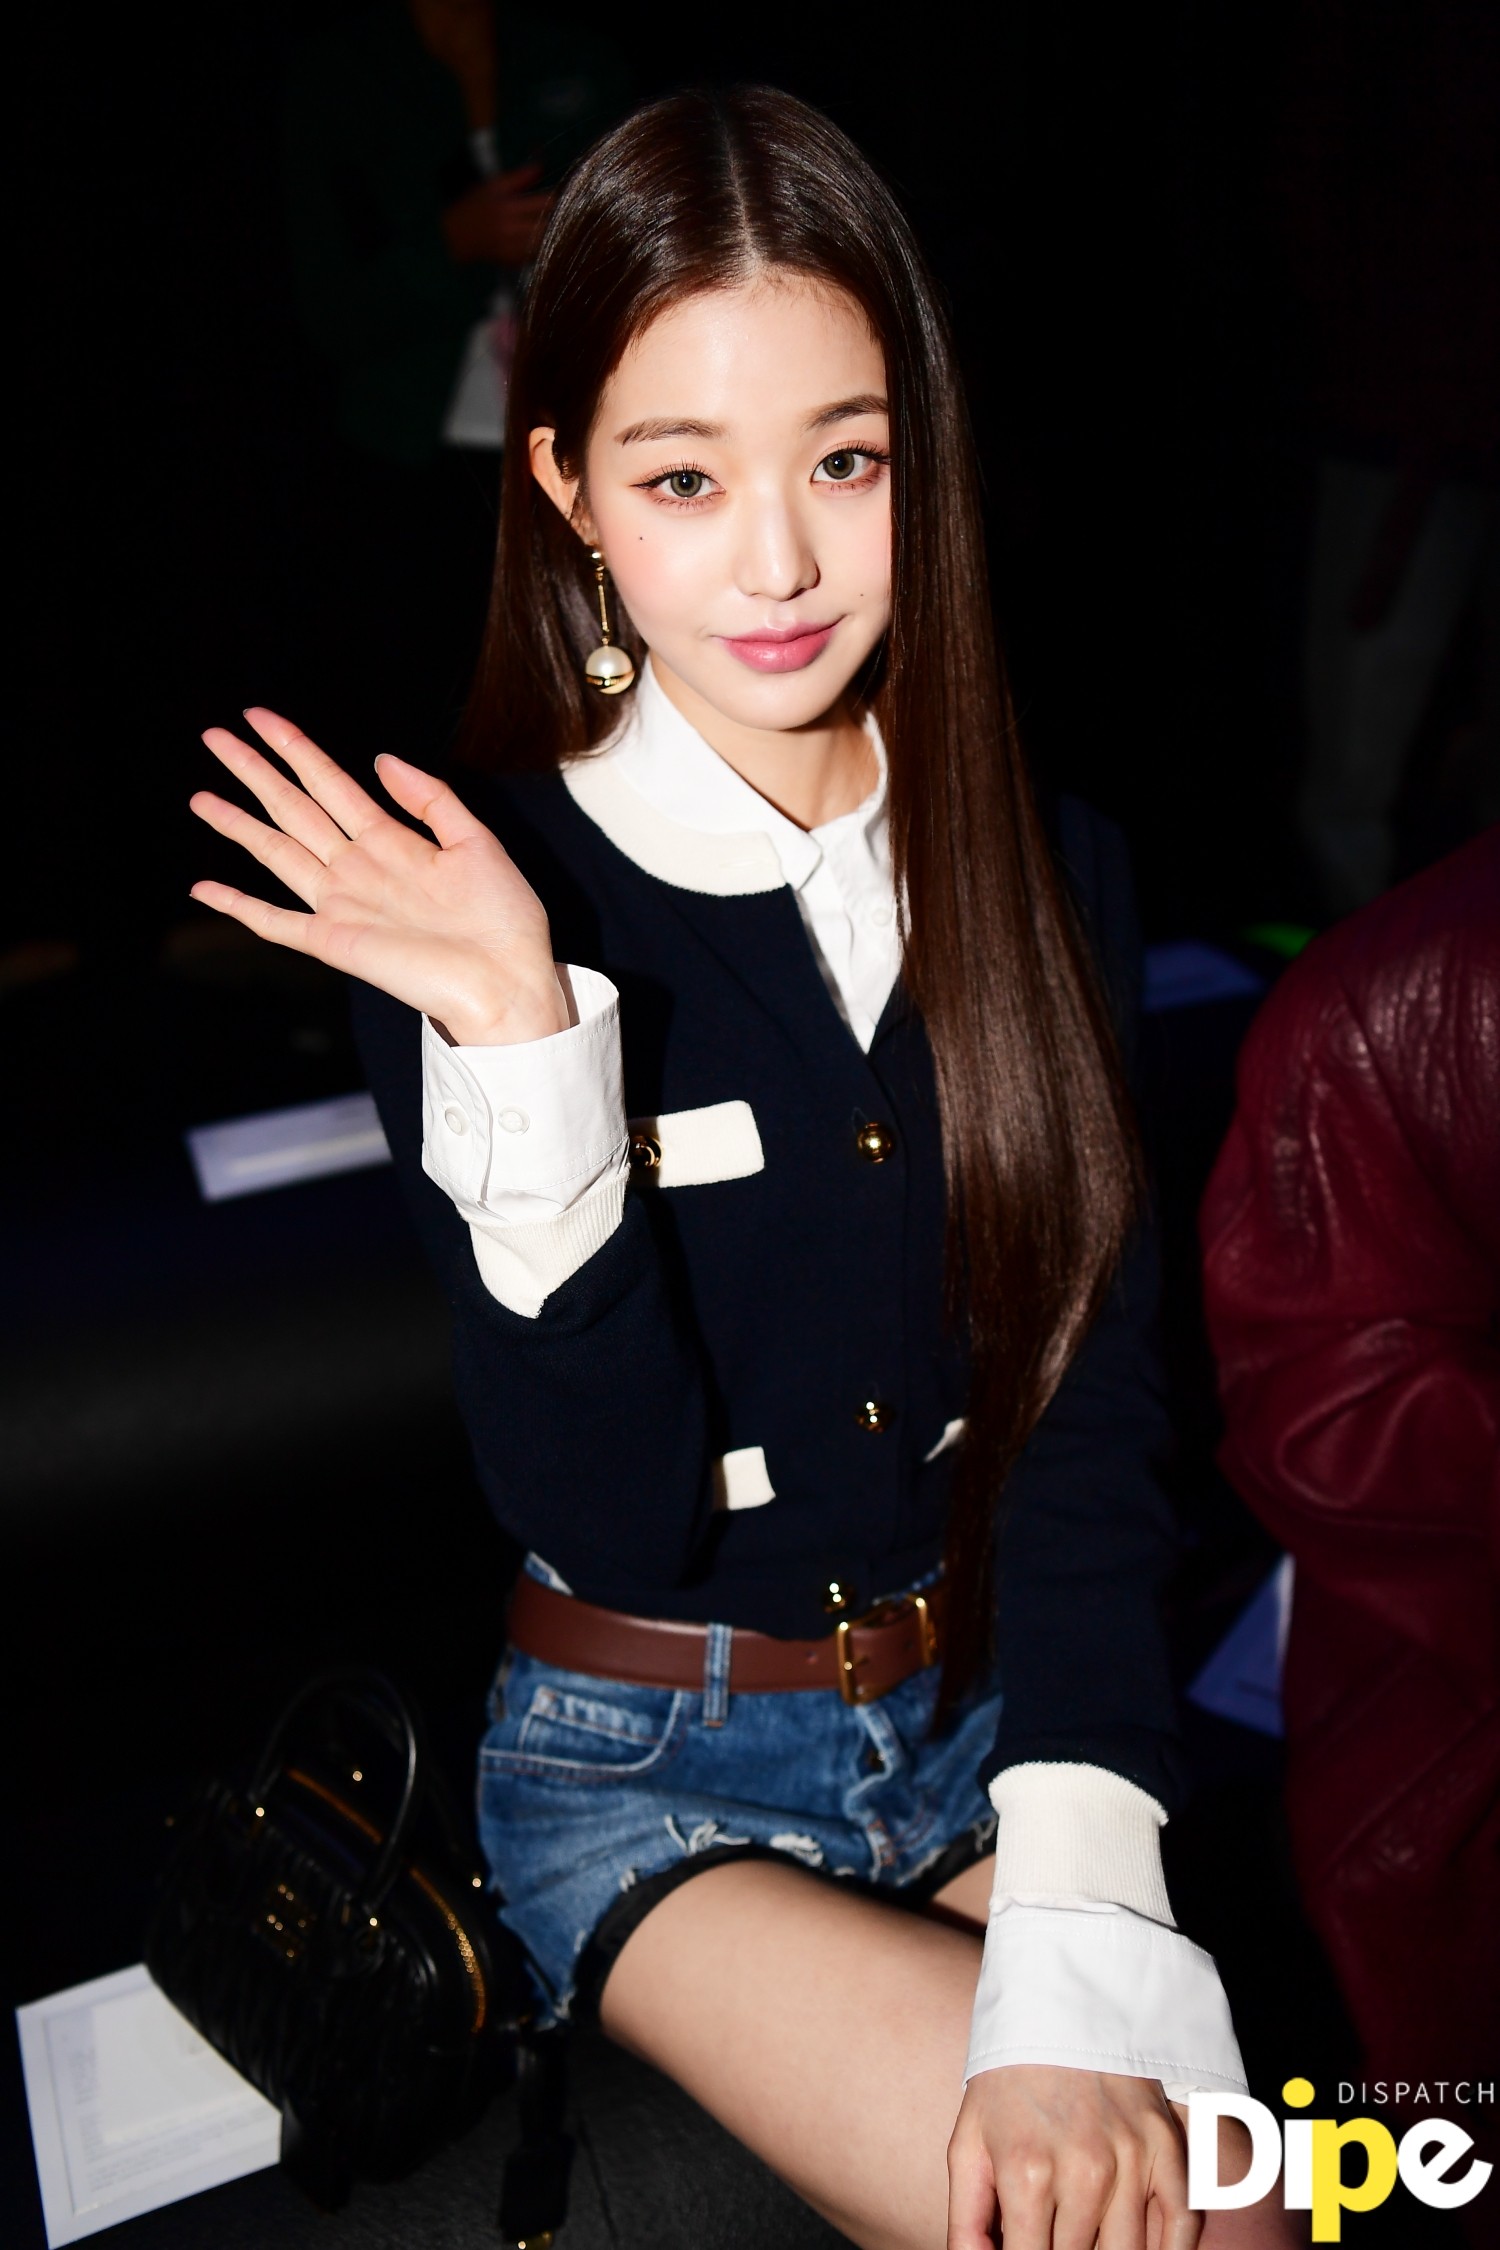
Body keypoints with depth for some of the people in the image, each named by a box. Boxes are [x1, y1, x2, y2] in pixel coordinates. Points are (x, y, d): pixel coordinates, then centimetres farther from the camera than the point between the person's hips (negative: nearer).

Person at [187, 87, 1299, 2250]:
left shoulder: (1051, 872, -4)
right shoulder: (480, 909, -13)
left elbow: (1090, 1420, -7)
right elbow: (608, 1508, -16)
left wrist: (1080, 1948, -18)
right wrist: (529, 1059, -31)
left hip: (995, 1714, 3)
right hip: (654, 1767, -3)